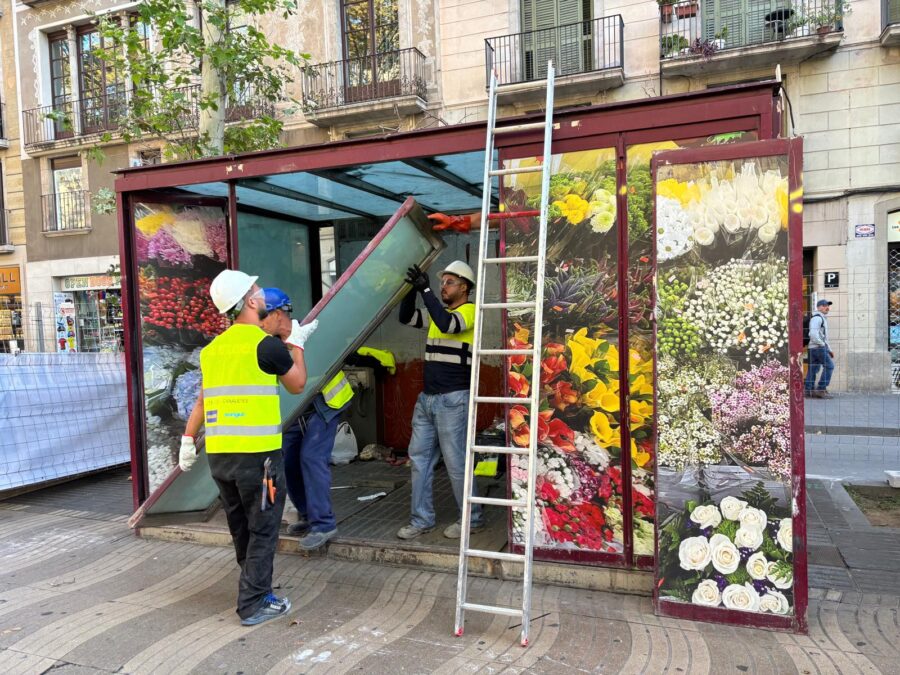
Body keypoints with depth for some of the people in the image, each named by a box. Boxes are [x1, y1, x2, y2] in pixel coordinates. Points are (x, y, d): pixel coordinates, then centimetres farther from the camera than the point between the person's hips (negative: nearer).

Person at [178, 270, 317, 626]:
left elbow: (203, 398, 17)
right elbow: (297, 385, 4)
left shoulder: (213, 347, 10)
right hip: (257, 453, -7)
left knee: (242, 530, 19)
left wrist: (188, 440, 24)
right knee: (262, 531, 7)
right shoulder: (266, 345, -11)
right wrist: (296, 343, 16)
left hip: (219, 454, 7)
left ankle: (256, 590, 33)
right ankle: (253, 605, 12)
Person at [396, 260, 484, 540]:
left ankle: (472, 519, 14)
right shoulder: (438, 313, 15)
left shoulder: (469, 311, -8)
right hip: (427, 398, 8)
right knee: (419, 456, 9)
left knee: (455, 462, -2)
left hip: (453, 399, -8)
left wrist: (425, 290, -23)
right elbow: (406, 317, 12)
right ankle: (421, 519, 19)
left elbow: (447, 324, -26)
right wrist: (412, 289, -1)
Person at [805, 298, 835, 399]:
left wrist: (829, 350, 21)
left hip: (814, 348, 10)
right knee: (829, 366, -8)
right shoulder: (817, 318, -10)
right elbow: (813, 334, -23)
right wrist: (822, 344, -14)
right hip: (819, 347, -10)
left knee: (813, 368, 6)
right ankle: (821, 389, -9)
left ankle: (808, 390, 5)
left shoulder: (822, 319, 23)